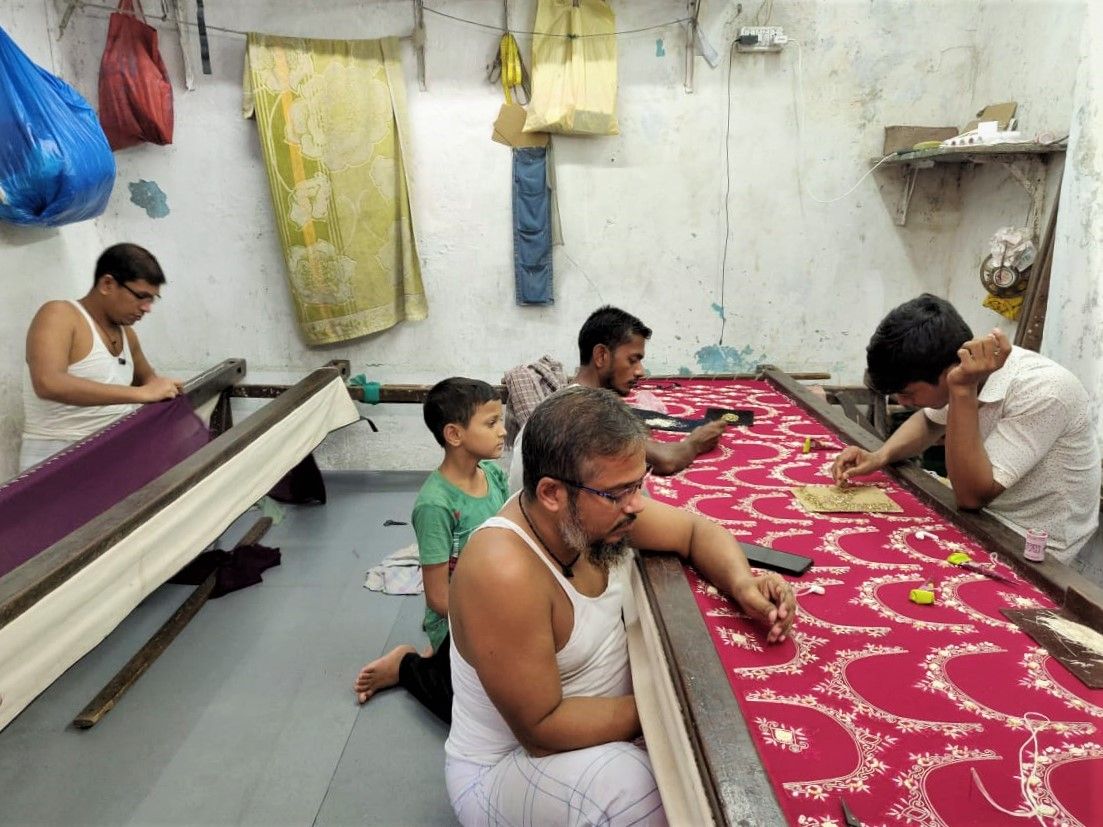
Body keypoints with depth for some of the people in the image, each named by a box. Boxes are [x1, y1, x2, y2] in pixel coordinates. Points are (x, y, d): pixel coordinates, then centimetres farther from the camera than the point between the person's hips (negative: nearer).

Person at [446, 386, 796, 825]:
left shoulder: (599, 507, -13)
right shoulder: (505, 574, -35)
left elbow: (697, 529, 3)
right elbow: (540, 727, -27)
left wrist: (742, 582, -17)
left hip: (591, 723, 7)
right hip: (504, 768, -7)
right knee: (631, 783, -34)